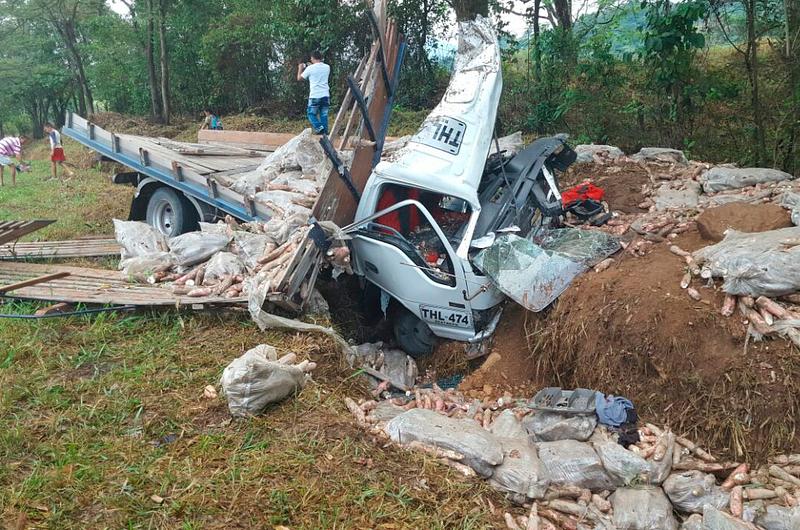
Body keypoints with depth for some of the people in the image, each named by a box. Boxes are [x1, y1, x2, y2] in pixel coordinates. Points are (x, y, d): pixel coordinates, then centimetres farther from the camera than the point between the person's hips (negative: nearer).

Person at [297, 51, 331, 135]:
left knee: (311, 113, 7)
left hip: (315, 96, -4)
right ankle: (325, 132, 5)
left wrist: (300, 69, 25)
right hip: (325, 95, 4)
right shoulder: (327, 67, 8)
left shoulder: (310, 68, -5)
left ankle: (319, 127, -14)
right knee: (324, 115, 8)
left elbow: (299, 78, 8)